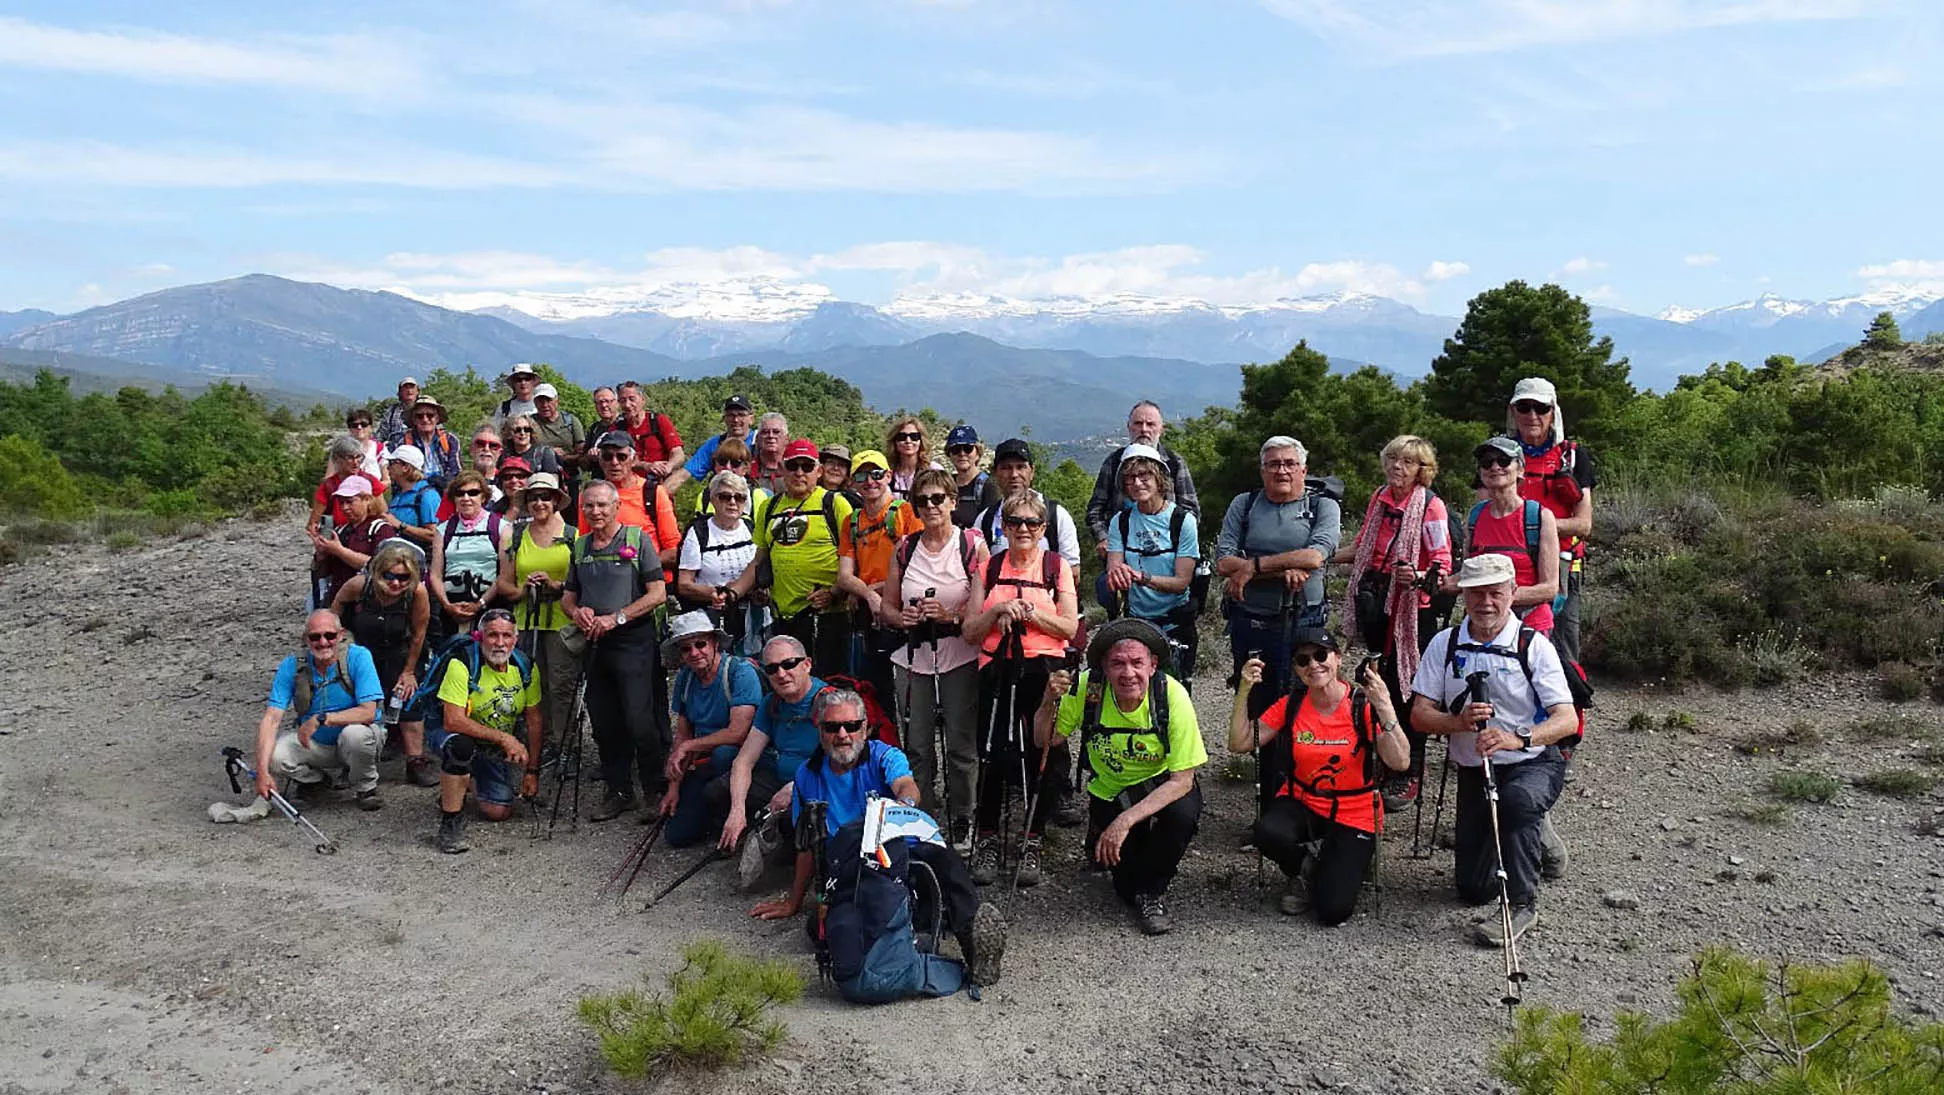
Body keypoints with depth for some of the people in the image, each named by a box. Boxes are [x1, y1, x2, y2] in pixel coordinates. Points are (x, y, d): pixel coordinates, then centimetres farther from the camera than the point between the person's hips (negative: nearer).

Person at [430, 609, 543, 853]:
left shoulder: (525, 668, -9)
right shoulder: (463, 665, -24)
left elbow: (533, 720, -1)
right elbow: (453, 721, -31)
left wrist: (533, 771, -1)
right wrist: (504, 737, -33)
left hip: (499, 751, 4)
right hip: (464, 738, -4)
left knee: (500, 813, -6)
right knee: (460, 745, -39)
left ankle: (475, 781, 29)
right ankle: (450, 820, -20)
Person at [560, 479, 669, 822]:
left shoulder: (636, 539, -2)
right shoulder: (580, 546, 15)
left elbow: (658, 593, -8)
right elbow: (567, 596, 20)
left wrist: (616, 618, -15)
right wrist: (577, 612, -4)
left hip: (633, 640, -6)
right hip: (594, 643, 6)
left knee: (639, 722, -10)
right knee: (605, 725, 9)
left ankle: (655, 793, 2)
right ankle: (619, 792, 19)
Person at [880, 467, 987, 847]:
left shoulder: (973, 544, -1)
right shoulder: (904, 548, 10)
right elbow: (887, 606, 13)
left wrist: (951, 615, -20)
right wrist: (902, 617, -8)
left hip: (960, 656, -3)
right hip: (913, 656, 4)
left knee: (961, 744, 0)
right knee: (917, 746, 7)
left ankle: (961, 821, 13)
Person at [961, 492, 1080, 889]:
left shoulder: (1057, 567, 9)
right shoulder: (988, 569, 13)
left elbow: (1070, 627, 1)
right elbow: (970, 631, 8)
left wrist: (1031, 612, -12)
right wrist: (999, 610, -9)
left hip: (1045, 669, -1)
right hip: (997, 670, 1)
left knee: (1047, 756, -6)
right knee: (992, 756, -4)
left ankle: (1030, 842, 10)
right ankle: (988, 839, 15)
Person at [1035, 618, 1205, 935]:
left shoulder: (1172, 695, -27)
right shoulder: (1087, 687, -22)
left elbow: (1182, 780, -25)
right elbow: (1044, 742, -9)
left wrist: (1126, 820, -35)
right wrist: (1049, 701, -30)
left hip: (1161, 784, -2)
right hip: (1109, 790, 2)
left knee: (1184, 811, -33)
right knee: (1109, 855, -16)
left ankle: (1151, 891, -6)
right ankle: (1131, 886, 24)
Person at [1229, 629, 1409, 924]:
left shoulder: (1364, 703, -12)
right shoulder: (1291, 705, -2)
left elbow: (1400, 763, -24)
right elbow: (1239, 744, -7)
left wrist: (1385, 707, -35)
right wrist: (1244, 692, -18)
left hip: (1354, 817, -2)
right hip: (1301, 803, 3)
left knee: (1332, 911, -18)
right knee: (1267, 832, -33)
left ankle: (1344, 867, 19)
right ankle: (1304, 870, 3)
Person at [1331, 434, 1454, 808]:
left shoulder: (1431, 505, -10)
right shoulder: (1379, 497, 10)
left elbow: (1442, 566, -12)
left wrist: (1417, 577, -31)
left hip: (1414, 608, -6)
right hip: (1377, 605, 6)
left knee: (1406, 689, -3)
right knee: (1381, 686, 12)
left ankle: (1408, 777, 9)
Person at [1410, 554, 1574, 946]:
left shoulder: (1534, 645, -9)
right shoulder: (1445, 644, -1)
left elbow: (1567, 720, -18)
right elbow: (1419, 715, -5)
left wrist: (1518, 738, -37)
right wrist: (1460, 721, -26)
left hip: (1534, 764, -3)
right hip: (1473, 770, 4)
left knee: (1518, 799, -40)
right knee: (1473, 890, 4)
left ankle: (1522, 905, -22)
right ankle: (1532, 837, 36)